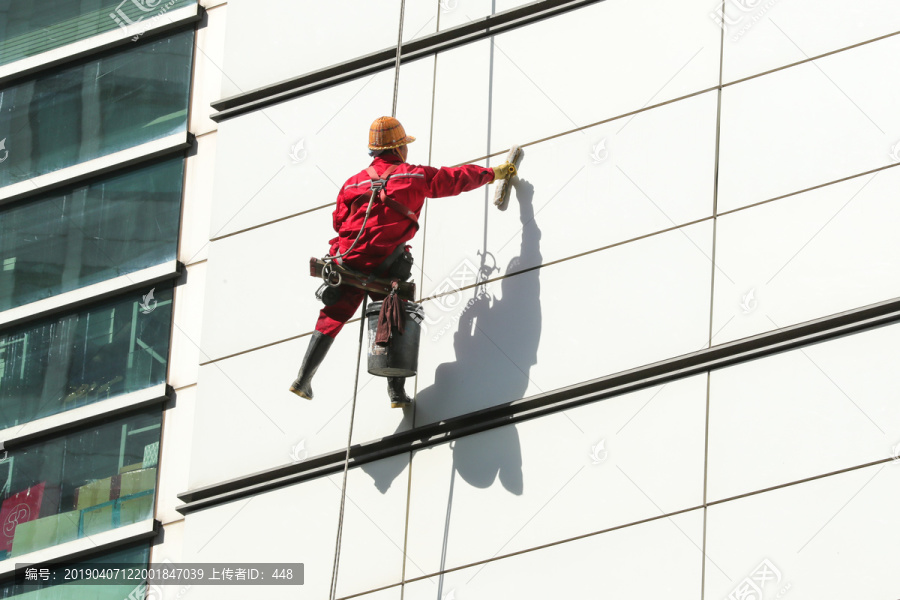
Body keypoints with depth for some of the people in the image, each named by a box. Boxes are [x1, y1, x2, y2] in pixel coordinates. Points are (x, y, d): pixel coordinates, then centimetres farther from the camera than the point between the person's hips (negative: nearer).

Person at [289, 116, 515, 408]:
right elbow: (456, 178, 13)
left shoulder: (354, 182, 12)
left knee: (330, 320, 12)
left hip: (348, 262, 3)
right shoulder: (414, 176, 4)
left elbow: (339, 222, 15)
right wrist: (493, 173, 28)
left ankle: (303, 380, 9)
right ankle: (396, 391, 2)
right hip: (385, 268, -3)